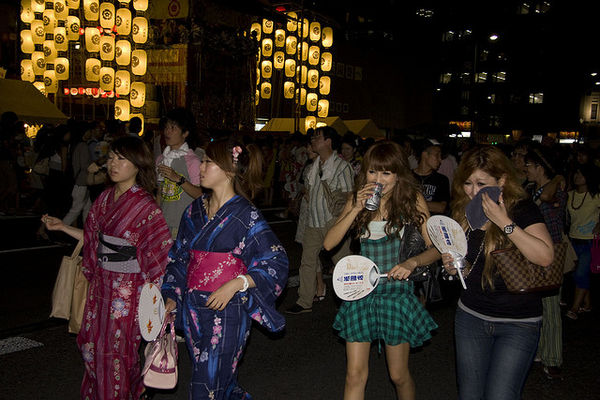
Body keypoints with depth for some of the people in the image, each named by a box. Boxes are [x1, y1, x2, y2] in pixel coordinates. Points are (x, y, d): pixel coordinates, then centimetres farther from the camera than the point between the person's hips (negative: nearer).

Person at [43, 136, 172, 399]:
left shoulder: (145, 206, -16)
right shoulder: (106, 198, 5)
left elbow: (163, 250, -16)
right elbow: (94, 238, 14)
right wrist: (62, 227, 14)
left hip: (127, 286, -6)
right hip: (101, 282, 7)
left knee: (115, 348, 6)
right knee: (92, 342, 16)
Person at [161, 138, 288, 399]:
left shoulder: (246, 215, -10)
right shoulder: (194, 211, 8)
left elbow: (277, 262, -12)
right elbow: (179, 259, 17)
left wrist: (236, 284, -19)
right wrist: (172, 298, 8)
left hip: (227, 311, -6)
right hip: (192, 309, 6)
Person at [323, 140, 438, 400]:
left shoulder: (412, 199, -3)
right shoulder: (356, 200, 4)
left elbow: (435, 248, -4)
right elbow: (328, 243, -5)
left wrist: (412, 262, -24)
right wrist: (357, 209, -14)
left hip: (396, 292, -2)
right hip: (360, 291, 2)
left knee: (399, 376, 9)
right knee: (355, 375, 3)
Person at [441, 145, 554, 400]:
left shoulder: (522, 209, -13)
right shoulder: (463, 212, 2)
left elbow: (545, 257, -28)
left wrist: (504, 222, -29)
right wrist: (452, 266, -5)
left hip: (518, 324, -5)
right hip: (470, 316, 5)